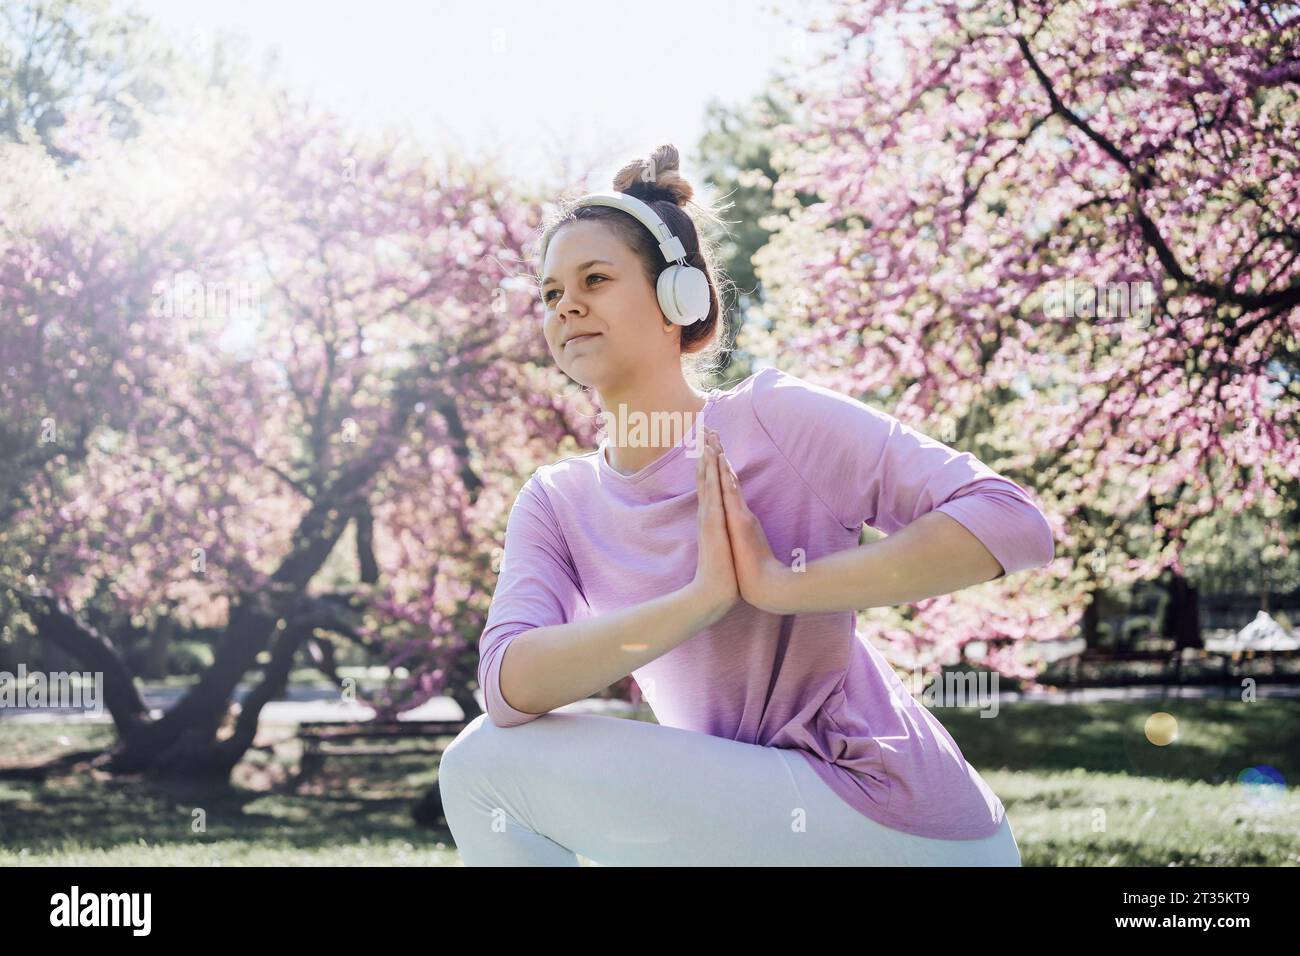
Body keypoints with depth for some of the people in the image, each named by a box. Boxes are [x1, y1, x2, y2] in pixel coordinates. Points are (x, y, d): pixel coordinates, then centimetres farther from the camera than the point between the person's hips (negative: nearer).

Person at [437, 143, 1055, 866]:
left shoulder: (772, 418, -9)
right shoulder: (556, 502, 7)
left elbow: (1013, 524, -18)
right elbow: (511, 684, -12)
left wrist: (780, 584, -22)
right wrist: (703, 597, -23)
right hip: (752, 818, 6)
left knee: (486, 764, -11)